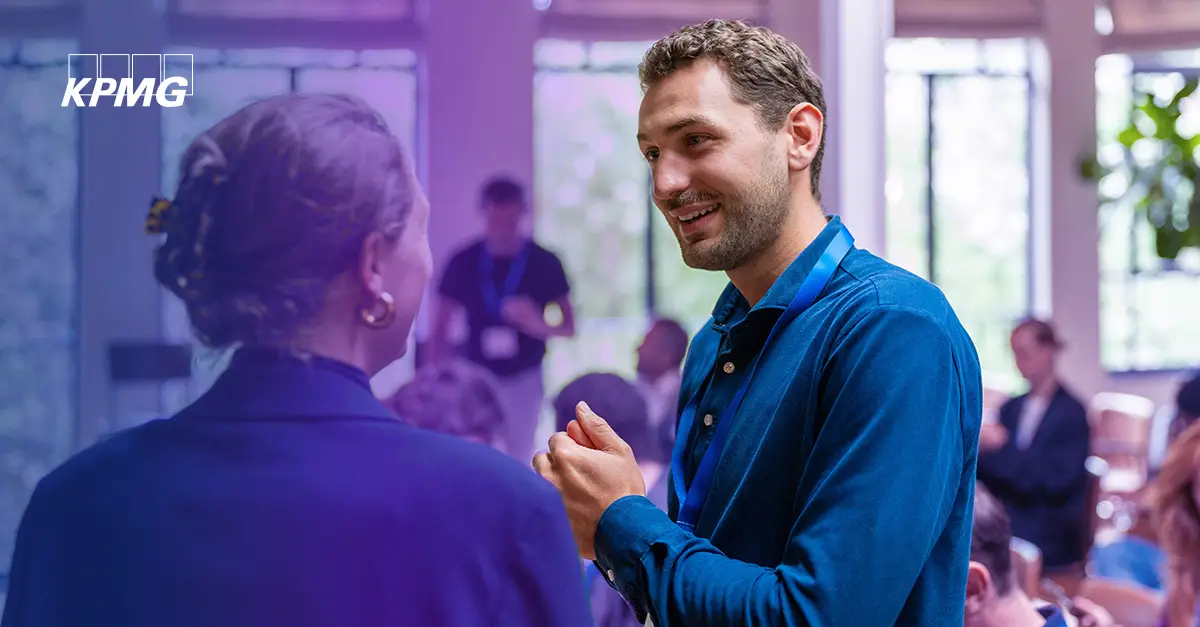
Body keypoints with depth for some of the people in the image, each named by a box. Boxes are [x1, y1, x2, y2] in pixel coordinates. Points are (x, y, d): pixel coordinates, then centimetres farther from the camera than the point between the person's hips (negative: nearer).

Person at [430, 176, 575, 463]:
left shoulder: (544, 263, -3)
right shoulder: (464, 263, -3)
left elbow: (569, 327, 2)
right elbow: (440, 329, 3)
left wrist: (539, 326, -20)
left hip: (524, 379, 0)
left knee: (518, 461, 6)